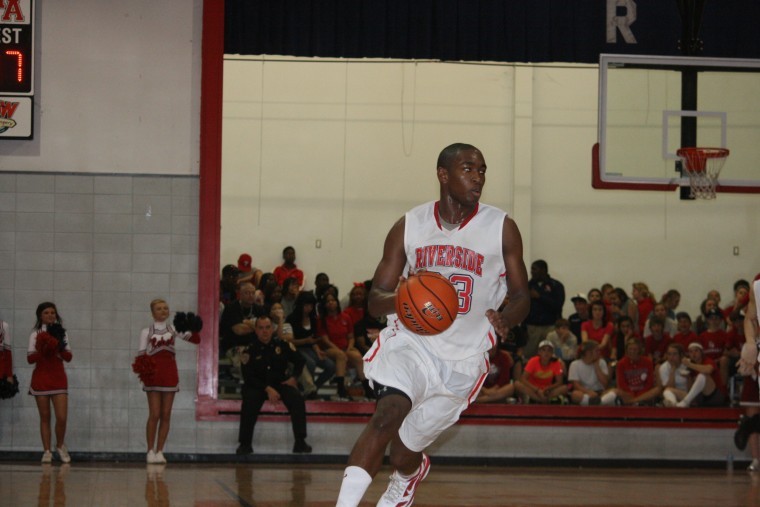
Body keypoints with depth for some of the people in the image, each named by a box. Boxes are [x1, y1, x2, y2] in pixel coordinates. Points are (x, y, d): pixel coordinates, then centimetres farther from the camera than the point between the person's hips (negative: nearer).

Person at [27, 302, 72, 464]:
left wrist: (59, 347, -17)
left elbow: (68, 357, 0)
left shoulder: (61, 333, 6)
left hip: (58, 378, 1)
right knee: (45, 417, 2)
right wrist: (43, 350, -21)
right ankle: (47, 451, 10)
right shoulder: (36, 334, 2)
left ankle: (60, 446, 15)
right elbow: (30, 358, -6)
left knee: (62, 417, -8)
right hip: (41, 378, -1)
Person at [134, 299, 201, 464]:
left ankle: (159, 451, 7)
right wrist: (142, 367, -19)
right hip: (153, 374, -2)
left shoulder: (173, 329, 9)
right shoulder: (146, 332, 4)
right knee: (154, 414, -7)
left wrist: (194, 330, -21)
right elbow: (141, 354, -1)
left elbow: (194, 339, -1)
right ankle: (151, 451, 1)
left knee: (166, 415, 1)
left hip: (169, 373, 2)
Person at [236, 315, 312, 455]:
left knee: (297, 399, -25)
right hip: (258, 385, -2)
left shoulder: (282, 345, 0)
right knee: (249, 401, -32)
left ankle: (300, 442, -21)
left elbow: (299, 361, 13)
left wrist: (293, 377, -3)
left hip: (281, 382, 2)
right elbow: (248, 377, -10)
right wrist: (267, 389, -21)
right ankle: (245, 444, -23)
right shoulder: (250, 350, -7)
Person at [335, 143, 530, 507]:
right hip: (411, 342, 0)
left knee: (405, 453, 9)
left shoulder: (501, 228, -4)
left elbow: (522, 295, 2)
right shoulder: (409, 226, -1)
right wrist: (398, 299, -24)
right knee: (387, 414, -30)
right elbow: (375, 300, 2)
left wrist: (506, 318, -23)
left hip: (462, 360, 1)